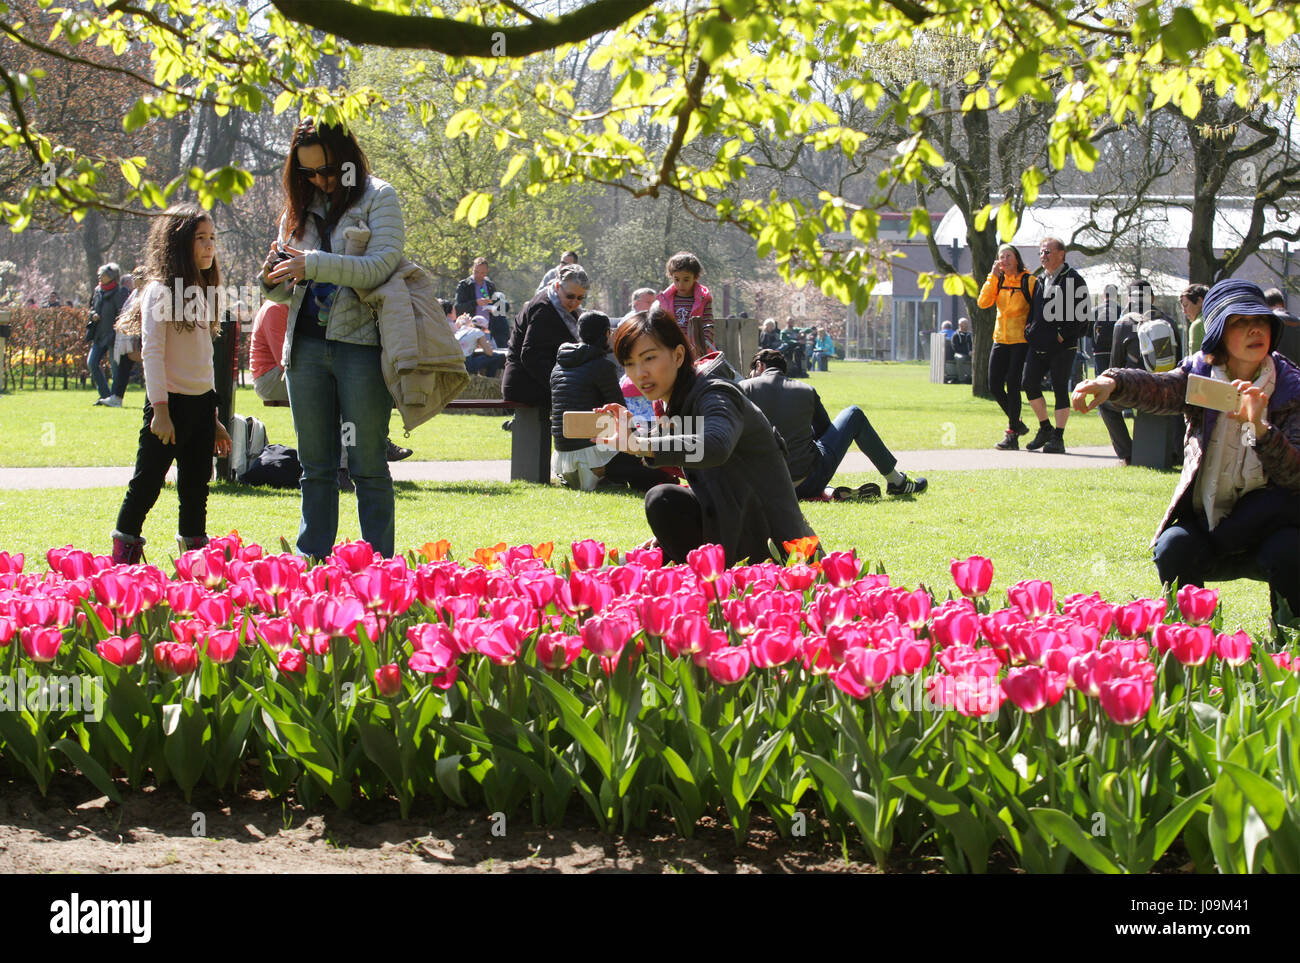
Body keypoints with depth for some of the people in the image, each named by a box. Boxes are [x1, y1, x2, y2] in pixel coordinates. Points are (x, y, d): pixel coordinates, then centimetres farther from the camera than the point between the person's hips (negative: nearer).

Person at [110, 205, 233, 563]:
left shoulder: (201, 291, 15)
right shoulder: (160, 290, -9)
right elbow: (152, 351, -14)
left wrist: (214, 419, 19)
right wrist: (160, 409, -20)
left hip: (202, 403, 7)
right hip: (170, 401, -7)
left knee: (196, 486, 9)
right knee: (147, 483, -4)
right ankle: (123, 556, 5)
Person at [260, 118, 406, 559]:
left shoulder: (377, 198, 1)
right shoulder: (300, 207, 15)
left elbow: (380, 266, -14)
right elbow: (286, 293, 19)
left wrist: (313, 265, -21)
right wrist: (274, 279, -5)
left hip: (360, 344, -5)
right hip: (306, 346, 5)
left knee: (368, 464, -2)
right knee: (316, 466, 8)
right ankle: (311, 563, 12)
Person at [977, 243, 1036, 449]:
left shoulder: (1029, 282, -5)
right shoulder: (998, 281, 9)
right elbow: (983, 302, -6)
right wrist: (993, 276, -9)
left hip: (1021, 341, -6)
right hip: (1001, 340, 6)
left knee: (1012, 385, -11)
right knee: (995, 386, 3)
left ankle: (1012, 435, -6)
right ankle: (1016, 423, 24)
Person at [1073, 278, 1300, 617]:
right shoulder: (1199, 374, 2)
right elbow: (1158, 388, -22)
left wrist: (1260, 426, -33)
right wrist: (1112, 382, -45)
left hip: (1267, 519, -1)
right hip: (1204, 517, 1)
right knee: (1173, 549, -29)